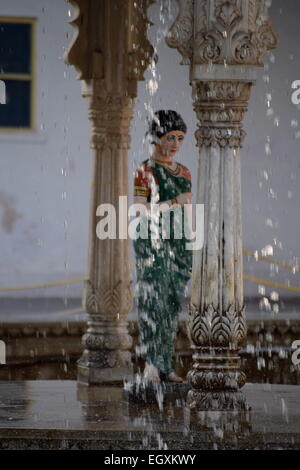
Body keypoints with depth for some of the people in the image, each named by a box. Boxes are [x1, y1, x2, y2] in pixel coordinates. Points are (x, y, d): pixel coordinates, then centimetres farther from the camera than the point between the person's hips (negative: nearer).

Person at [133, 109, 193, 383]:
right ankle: (151, 367, -9)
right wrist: (174, 202, -18)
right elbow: (140, 212, -13)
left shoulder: (184, 172, 14)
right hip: (152, 245, -6)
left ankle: (166, 366, 9)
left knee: (172, 305, 5)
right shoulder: (144, 171, -5)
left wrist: (190, 254, 15)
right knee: (153, 302, -9)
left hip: (178, 245, 6)